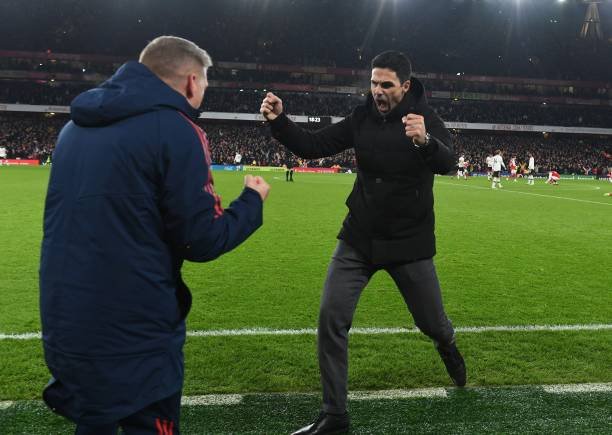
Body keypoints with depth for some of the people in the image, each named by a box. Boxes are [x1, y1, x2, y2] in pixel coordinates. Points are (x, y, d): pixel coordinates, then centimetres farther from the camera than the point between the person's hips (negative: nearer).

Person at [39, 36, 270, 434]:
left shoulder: (77, 125, 9)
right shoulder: (177, 129, -13)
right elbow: (203, 241, -13)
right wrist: (253, 200, 4)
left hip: (64, 326, 7)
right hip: (134, 337, -7)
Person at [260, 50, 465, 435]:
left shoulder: (425, 117, -10)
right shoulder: (362, 117, -2)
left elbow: (448, 164, -25)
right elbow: (313, 147, -3)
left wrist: (425, 140, -46)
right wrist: (279, 121, -19)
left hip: (409, 242, -2)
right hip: (359, 239, 3)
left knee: (432, 322, 12)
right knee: (331, 318, -6)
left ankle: (448, 348, 53)